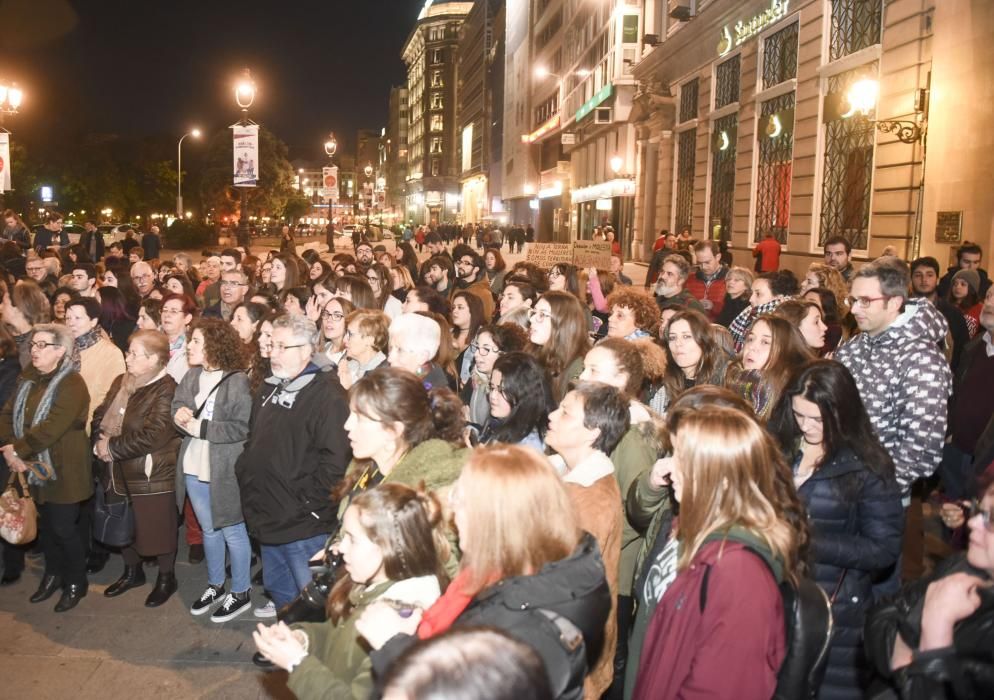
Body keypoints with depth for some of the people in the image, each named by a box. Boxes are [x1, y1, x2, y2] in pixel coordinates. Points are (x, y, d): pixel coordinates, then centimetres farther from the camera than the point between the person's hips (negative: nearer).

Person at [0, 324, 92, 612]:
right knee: (46, 524, 19)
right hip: (34, 468, 7)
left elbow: (51, 428, -25)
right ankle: (52, 574, 37)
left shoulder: (72, 385, -18)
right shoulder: (28, 378, 7)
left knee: (64, 528, 4)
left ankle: (75, 583, 23)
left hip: (63, 471, -7)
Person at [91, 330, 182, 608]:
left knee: (156, 528, 6)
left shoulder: (166, 389, -18)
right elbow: (100, 415, 9)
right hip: (119, 471, 8)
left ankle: (166, 578, 26)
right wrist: (100, 442, -11)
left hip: (152, 474, -8)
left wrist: (112, 447, -16)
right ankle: (132, 572, 41)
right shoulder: (120, 382, 8)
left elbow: (150, 435, -24)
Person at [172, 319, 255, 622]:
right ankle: (215, 586, 38)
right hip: (194, 467, 7)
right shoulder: (192, 376, 5)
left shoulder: (237, 381, -17)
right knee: (209, 530, 21)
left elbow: (242, 427, -20)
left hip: (224, 470, -6)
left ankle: (241, 593, 24)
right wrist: (180, 414, -15)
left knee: (232, 532, 8)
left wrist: (198, 426, -18)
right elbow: (177, 407, 9)